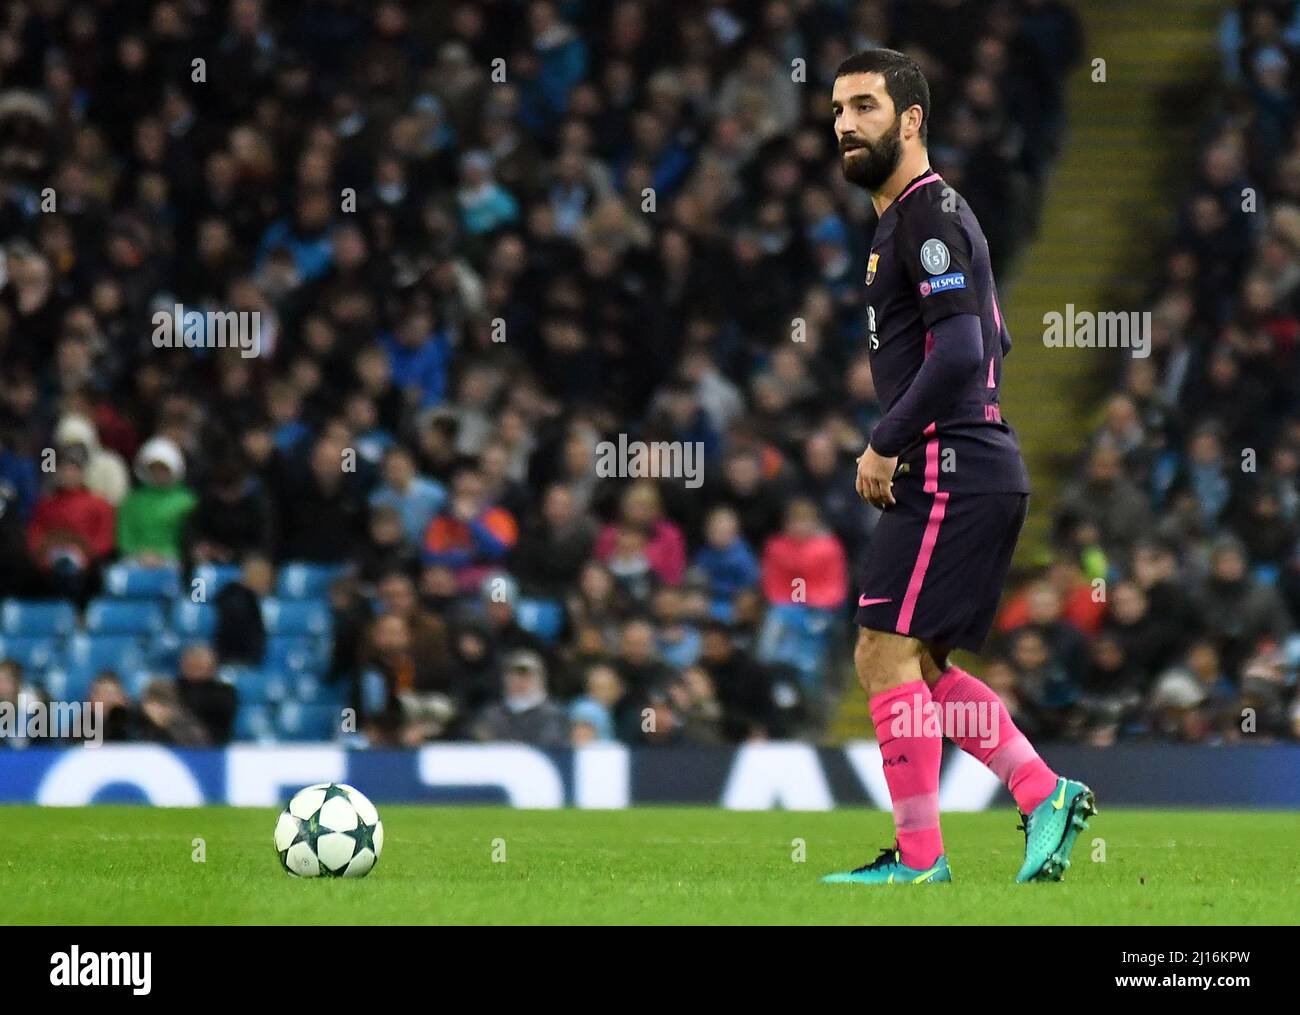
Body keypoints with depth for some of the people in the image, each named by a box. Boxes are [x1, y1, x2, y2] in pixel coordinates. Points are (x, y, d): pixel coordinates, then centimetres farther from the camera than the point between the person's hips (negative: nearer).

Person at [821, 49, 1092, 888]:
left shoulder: (928, 214, -12)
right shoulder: (921, 214, 20)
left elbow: (960, 352, -22)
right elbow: (993, 344, 29)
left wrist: (886, 444, -14)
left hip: (950, 474, -10)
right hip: (977, 470, 10)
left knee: (886, 653, -9)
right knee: (918, 667, 13)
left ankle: (919, 856, -6)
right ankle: (1046, 794, 11)